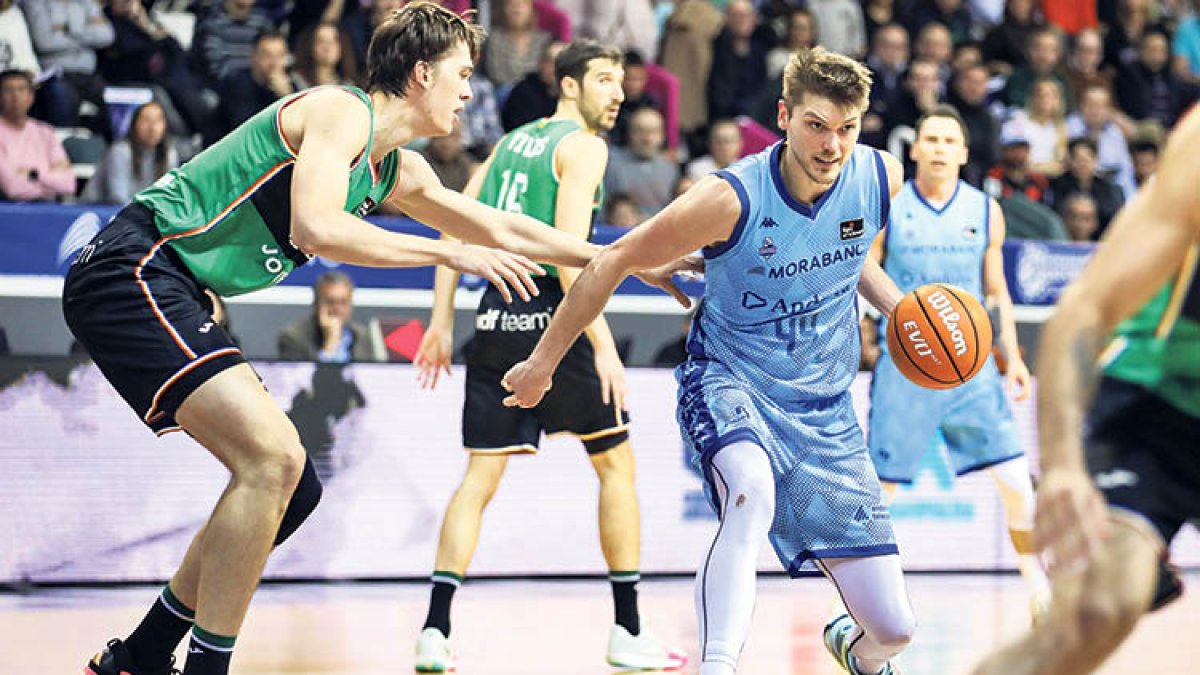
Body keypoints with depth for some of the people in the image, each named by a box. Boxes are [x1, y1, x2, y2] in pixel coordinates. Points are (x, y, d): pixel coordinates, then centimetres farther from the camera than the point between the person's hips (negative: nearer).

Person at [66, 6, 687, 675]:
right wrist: (450, 253, -21)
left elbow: (501, 229, 27)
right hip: (134, 265, -10)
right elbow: (314, 228, -26)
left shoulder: (398, 170, 17)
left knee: (292, 488, 9)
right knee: (273, 455, -23)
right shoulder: (341, 112, -11)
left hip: (174, 293, 10)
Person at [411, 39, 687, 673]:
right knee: (616, 462, 7)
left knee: (481, 476, 6)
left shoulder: (511, 141, 18)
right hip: (551, 317, -7)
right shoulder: (582, 146, -5)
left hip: (496, 316, 7)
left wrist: (441, 322, 14)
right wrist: (604, 347, -19)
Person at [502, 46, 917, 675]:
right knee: (753, 495, -42)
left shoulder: (881, 177, -9)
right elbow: (613, 261, -10)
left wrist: (898, 307, 1)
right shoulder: (731, 198, -23)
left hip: (824, 407, 4)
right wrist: (543, 361, -2)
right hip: (727, 381, -4)